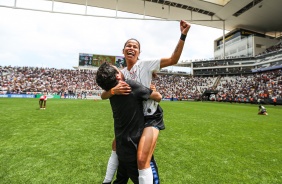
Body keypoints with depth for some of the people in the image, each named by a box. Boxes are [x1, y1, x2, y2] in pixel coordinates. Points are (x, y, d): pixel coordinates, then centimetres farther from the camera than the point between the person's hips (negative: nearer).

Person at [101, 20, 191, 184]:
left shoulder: (146, 64, -10)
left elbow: (173, 60, -17)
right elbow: (103, 96, -3)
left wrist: (183, 36, -26)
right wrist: (114, 91, -25)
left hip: (151, 118, -6)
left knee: (142, 160, -18)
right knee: (116, 146, 20)